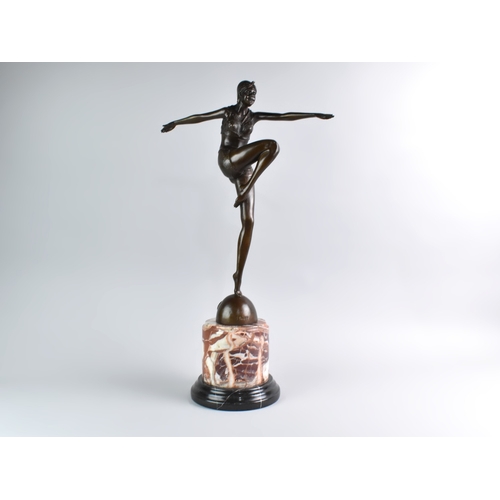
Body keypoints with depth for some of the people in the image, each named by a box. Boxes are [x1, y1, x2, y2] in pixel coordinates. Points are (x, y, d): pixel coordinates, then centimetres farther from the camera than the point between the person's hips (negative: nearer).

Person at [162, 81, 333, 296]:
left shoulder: (254, 116, 20)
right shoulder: (228, 112, 13)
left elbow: (285, 116, 18)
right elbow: (200, 117, 14)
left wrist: (315, 115, 18)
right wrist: (175, 123, 12)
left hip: (244, 168, 4)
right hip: (227, 161, -4)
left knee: (248, 222, -8)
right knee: (271, 145, -24)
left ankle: (239, 275, -4)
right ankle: (245, 191, -25)